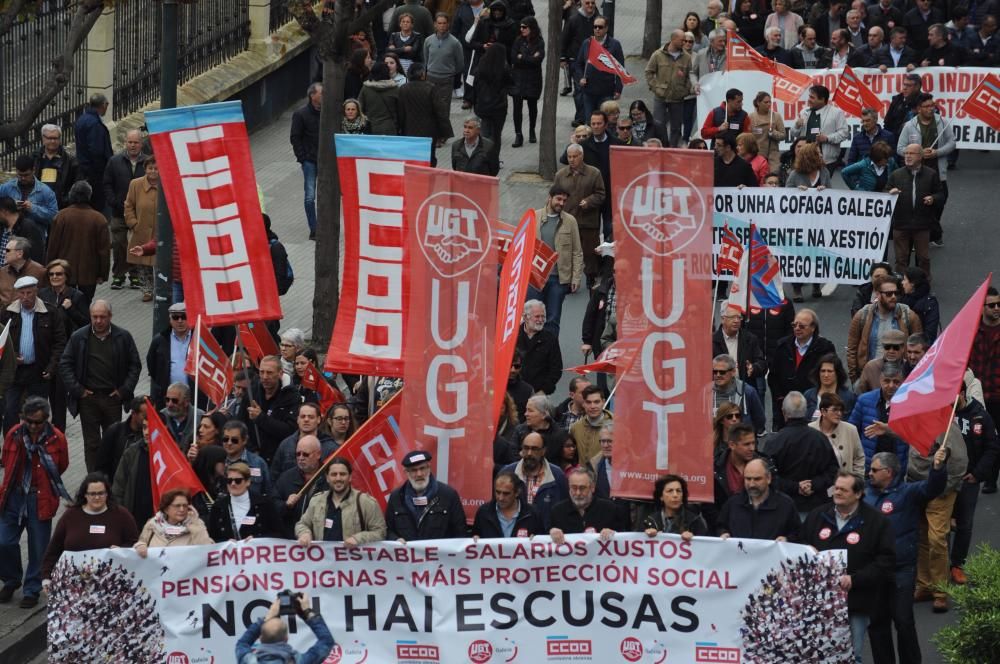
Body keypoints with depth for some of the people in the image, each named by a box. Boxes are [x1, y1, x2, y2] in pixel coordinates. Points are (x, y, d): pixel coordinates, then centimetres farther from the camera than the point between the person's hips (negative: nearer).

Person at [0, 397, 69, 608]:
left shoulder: (56, 439, -9)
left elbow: (61, 466, 8)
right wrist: (19, 480, 9)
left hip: (41, 500, -2)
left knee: (38, 547, 4)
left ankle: (32, 590, 19)